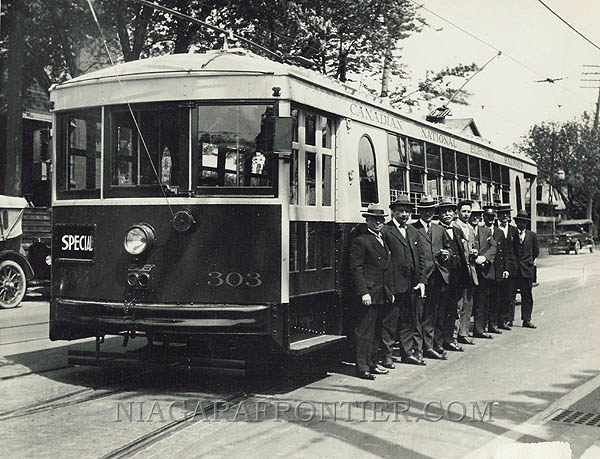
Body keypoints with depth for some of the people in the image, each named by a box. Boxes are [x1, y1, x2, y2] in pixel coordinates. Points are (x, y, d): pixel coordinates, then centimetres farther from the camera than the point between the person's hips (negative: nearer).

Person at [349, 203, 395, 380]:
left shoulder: (384, 240, 18)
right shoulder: (360, 241, -7)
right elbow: (356, 269, -12)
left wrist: (391, 291, 17)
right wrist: (363, 292, -19)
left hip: (383, 295, 8)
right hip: (369, 294, -8)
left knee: (376, 331, 14)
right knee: (365, 332, -5)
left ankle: (372, 363, 23)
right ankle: (362, 367, 0)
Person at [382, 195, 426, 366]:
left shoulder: (413, 231, 15)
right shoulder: (385, 231, -8)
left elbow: (419, 257, 18)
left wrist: (421, 280, 9)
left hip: (410, 285, 7)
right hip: (393, 286, -7)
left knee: (408, 321, 15)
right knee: (389, 321, 0)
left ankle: (408, 352, 25)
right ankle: (386, 355, 9)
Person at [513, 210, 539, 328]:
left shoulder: (532, 235, 8)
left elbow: (536, 251, 16)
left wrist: (529, 261, 13)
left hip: (527, 269, 2)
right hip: (513, 269, -2)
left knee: (527, 295, 4)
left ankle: (526, 320, 9)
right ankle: (508, 319, 4)